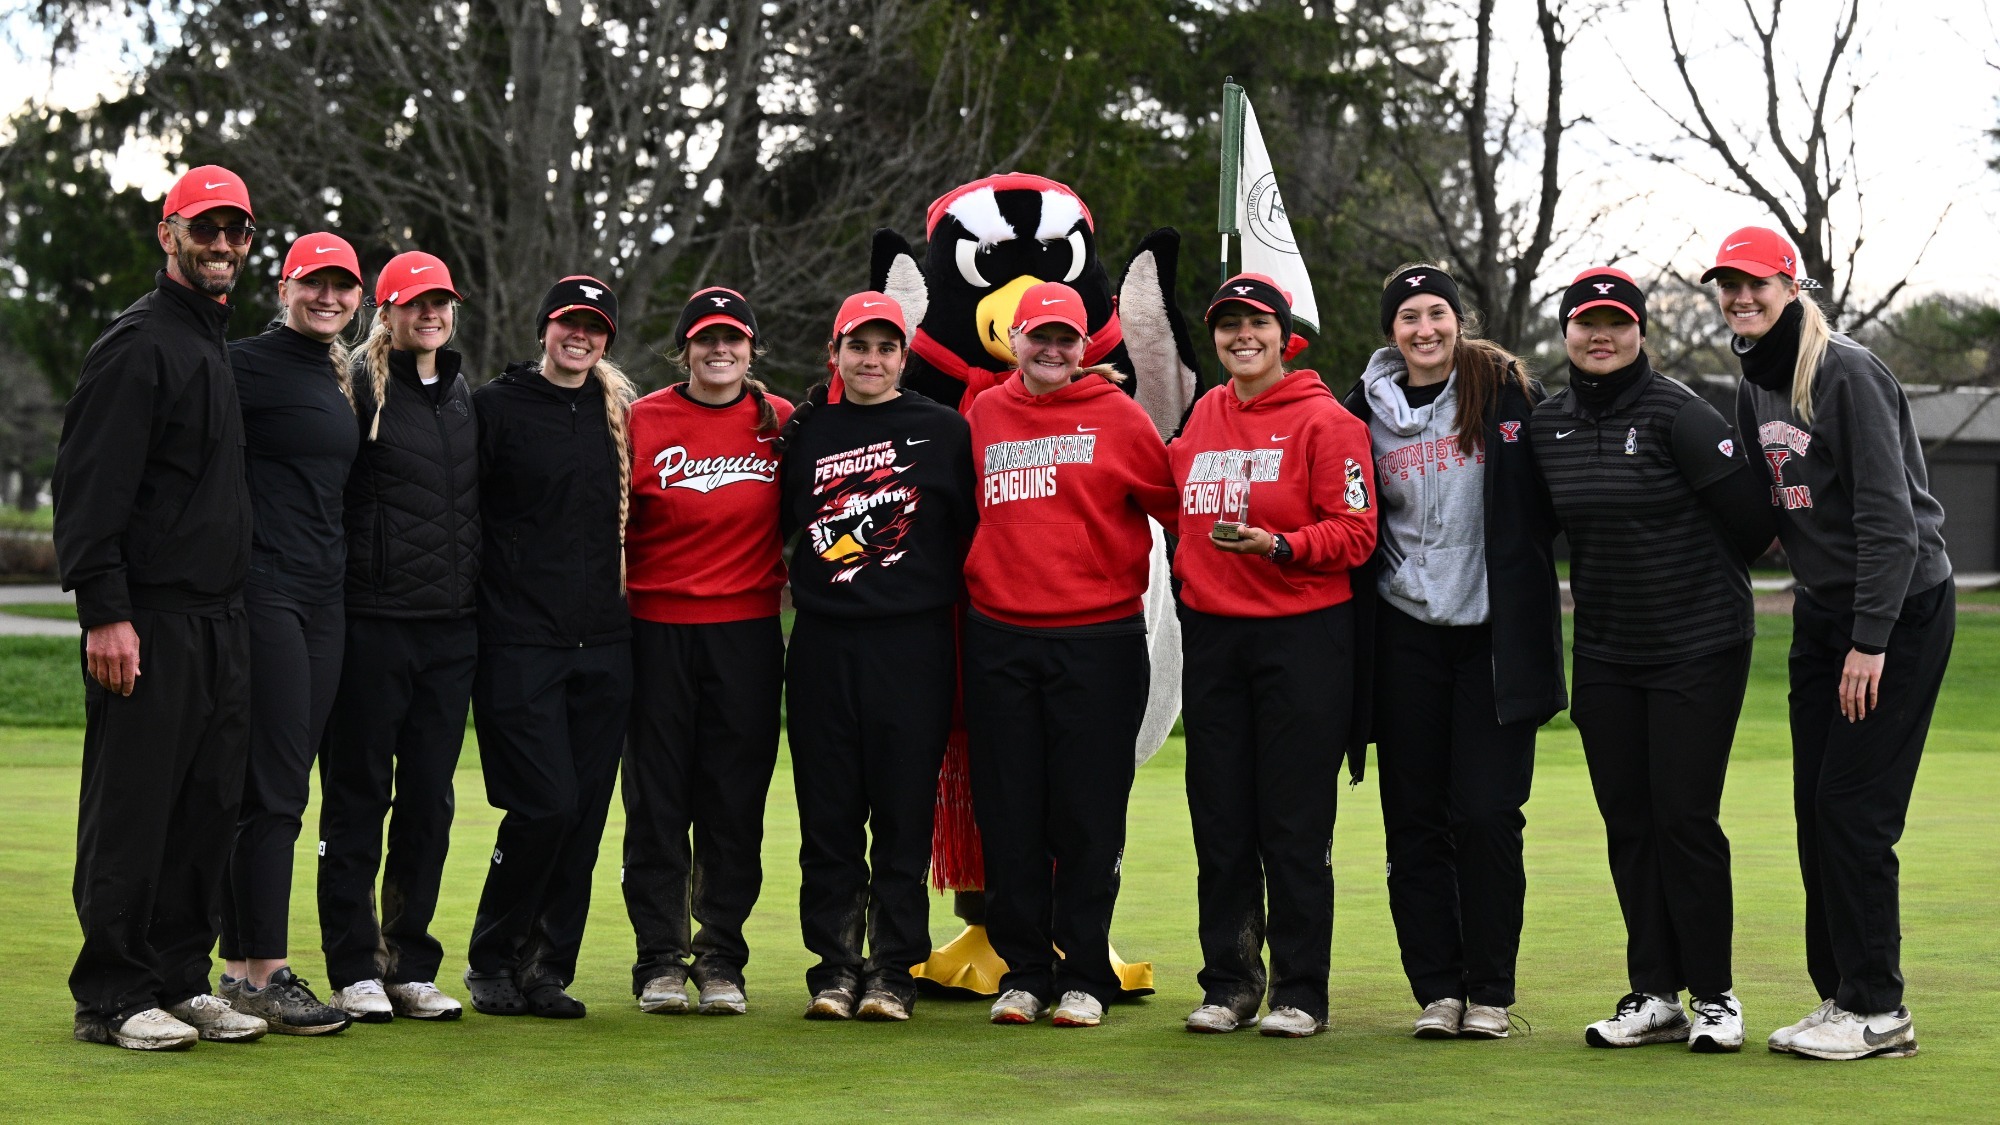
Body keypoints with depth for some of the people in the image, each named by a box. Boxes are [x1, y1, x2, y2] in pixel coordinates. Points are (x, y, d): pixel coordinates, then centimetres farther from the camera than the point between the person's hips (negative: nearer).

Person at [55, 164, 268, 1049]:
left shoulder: (220, 347, 20)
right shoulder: (138, 345, -8)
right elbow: (89, 487, -14)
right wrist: (105, 612, -20)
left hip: (221, 621, 9)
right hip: (149, 619, -9)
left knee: (207, 809, 10)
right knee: (132, 809, -4)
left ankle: (181, 981, 17)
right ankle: (111, 998, 2)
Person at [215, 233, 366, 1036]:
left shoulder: (339, 382, 19)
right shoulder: (249, 365, -6)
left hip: (321, 600, 8)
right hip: (262, 593, -8)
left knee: (282, 789, 8)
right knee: (272, 788, -9)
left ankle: (243, 963, 13)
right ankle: (260, 971, -6)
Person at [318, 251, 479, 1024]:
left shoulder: (464, 395, 16)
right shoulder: (360, 386, -4)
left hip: (451, 626, 6)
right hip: (373, 620, -6)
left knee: (429, 800, 8)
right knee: (358, 797, 0)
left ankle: (411, 965, 16)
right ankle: (354, 970, 6)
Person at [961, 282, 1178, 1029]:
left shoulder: (1116, 414, 2)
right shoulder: (984, 415, 9)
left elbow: (1173, 503, 6)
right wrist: (983, 583, 14)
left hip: (1098, 638, -2)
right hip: (999, 638, 3)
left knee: (1089, 815, 1)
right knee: (1009, 813, 5)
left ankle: (1083, 975, 9)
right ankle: (1022, 969, 15)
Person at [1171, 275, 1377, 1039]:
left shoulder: (1323, 421, -4)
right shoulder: (1201, 417, 13)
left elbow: (1354, 532, -9)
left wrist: (1279, 546, -21)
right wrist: (1190, 572, 8)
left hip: (1302, 632, -5)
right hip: (1211, 632, 5)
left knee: (1294, 825, -3)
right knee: (1220, 822, 7)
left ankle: (1301, 991, 5)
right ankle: (1228, 983, 16)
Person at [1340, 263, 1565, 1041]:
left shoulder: (1506, 392, 0)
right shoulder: (1367, 411, 7)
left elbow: (1549, 498, 2)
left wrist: (1529, 614, -5)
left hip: (1493, 634, -2)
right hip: (1405, 634, 3)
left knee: (1487, 814, -5)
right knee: (1414, 820, 4)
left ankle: (1490, 992, 6)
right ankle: (1436, 989, 12)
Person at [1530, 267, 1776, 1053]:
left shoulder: (1677, 414, -12)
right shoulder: (1547, 424, 4)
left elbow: (1751, 519, -12)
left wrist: (1692, 581, 3)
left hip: (1699, 648, -5)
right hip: (1604, 654, 5)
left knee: (1685, 818, -6)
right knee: (1627, 823, 7)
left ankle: (1714, 996, 6)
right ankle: (1654, 995, 16)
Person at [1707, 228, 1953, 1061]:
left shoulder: (1847, 374, -16)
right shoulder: (1754, 384, 10)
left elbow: (1889, 515, -20)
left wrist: (1870, 639, -22)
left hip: (1898, 612, -8)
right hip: (1819, 611, 8)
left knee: (1855, 807, -9)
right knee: (1815, 807, 7)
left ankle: (1879, 1012, -1)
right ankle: (1840, 996, 16)